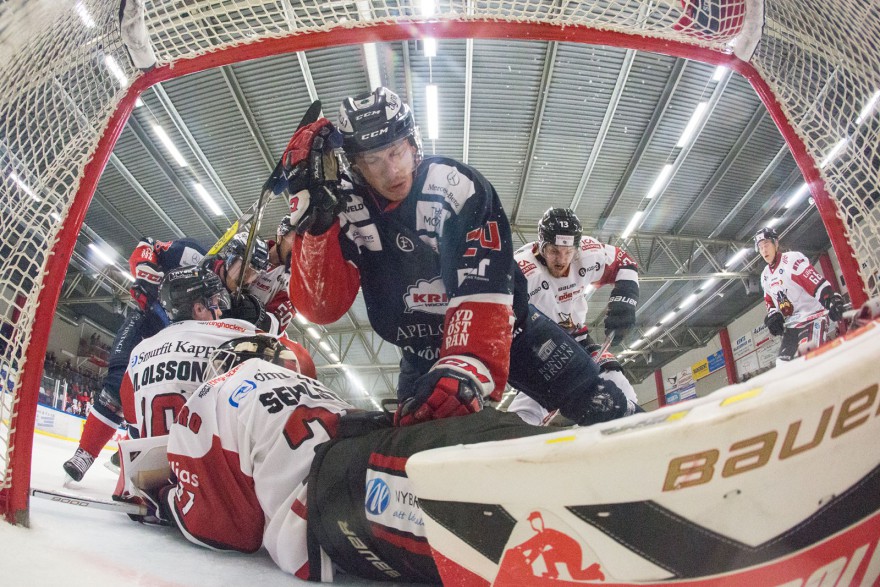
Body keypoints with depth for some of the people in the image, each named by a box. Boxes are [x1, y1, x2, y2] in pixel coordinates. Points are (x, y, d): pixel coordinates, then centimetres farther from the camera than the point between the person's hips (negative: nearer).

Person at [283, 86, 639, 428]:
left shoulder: (457, 185, -20)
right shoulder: (346, 210, -11)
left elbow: (484, 286, -29)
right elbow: (321, 308, -20)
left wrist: (466, 365, -42)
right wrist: (314, 221, -33)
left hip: (502, 323, -2)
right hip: (423, 351, 3)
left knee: (604, 409, -7)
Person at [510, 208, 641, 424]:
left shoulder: (589, 252, -18)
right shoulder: (521, 270, -32)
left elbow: (625, 264, 0)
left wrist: (623, 298, -16)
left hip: (576, 335, 5)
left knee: (613, 379, -7)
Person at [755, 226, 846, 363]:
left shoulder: (792, 259, -10)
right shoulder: (765, 276, 14)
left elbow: (817, 282, -21)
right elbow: (770, 301, 21)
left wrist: (833, 299, -34)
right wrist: (773, 316, 2)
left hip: (812, 316, -8)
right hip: (791, 324, 8)